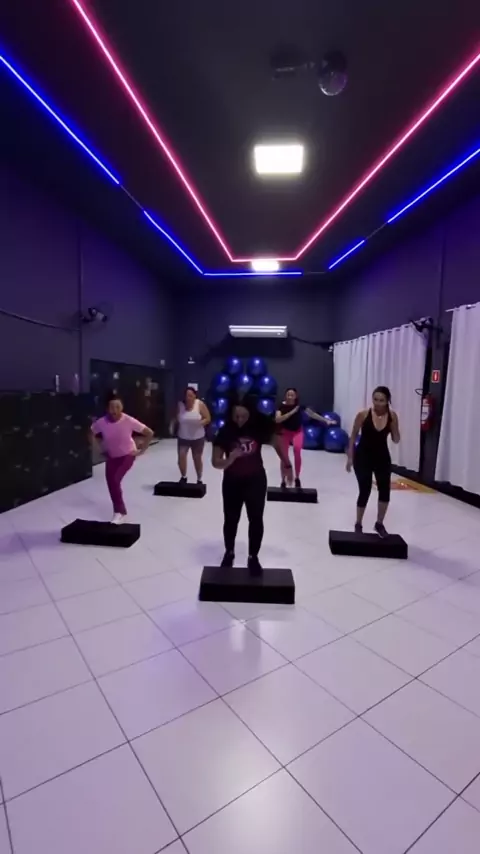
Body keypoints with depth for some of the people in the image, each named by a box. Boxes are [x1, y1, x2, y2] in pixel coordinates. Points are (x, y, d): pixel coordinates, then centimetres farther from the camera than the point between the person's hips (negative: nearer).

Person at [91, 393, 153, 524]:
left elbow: (149, 433, -16)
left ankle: (119, 512, -4)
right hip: (111, 457, 4)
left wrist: (141, 450, -13)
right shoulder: (101, 422, -19)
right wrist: (103, 448, 0)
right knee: (111, 483, 2)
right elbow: (92, 435, 4)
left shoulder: (129, 421, -26)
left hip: (128, 455, -4)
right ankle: (120, 511, 23)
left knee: (115, 480, -20)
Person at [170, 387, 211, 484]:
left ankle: (199, 480, 29)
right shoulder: (180, 405, -6)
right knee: (181, 456, -10)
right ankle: (183, 477, 15)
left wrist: (200, 423, -27)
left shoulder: (200, 404, -12)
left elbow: (208, 418, -9)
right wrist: (172, 425, -13)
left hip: (197, 437, -1)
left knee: (197, 459, 10)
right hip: (183, 437, 1)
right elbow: (176, 418, 6)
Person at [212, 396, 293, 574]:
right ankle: (229, 553, 36)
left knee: (256, 519, 3)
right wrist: (229, 460, -37)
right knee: (231, 519, 12)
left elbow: (277, 444, 2)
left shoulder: (260, 426, -13)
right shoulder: (225, 432, -15)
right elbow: (216, 462, -17)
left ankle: (253, 557, 22)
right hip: (232, 482, 0)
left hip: (256, 480, 0)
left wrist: (287, 466, 3)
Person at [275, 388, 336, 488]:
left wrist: (326, 421, -1)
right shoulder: (282, 406, -12)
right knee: (284, 457, -1)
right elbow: (277, 419, -25)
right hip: (285, 432, 0)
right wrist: (291, 412, -28)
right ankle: (283, 481, 19)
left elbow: (312, 414, 0)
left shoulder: (300, 405, -8)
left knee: (297, 449, -27)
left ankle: (297, 478, -8)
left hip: (297, 431, 0)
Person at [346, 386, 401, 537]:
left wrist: (394, 428, -22)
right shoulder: (363, 414, -14)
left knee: (385, 489, -5)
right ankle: (358, 524, 21)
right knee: (365, 491, 0)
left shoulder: (392, 416, -7)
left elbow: (396, 440, -2)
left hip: (382, 457, 3)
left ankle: (379, 524, 17)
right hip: (363, 456, -2)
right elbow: (353, 436, -4)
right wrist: (350, 457, -5)